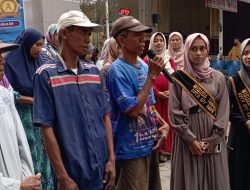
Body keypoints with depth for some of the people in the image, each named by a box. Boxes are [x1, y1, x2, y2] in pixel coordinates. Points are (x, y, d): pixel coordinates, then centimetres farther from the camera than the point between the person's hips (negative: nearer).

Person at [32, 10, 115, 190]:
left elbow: (105, 117, 8)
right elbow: (47, 127, -11)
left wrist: (111, 159, 3)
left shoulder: (94, 71, 6)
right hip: (72, 172, -5)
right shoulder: (46, 74, -9)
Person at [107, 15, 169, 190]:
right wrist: (151, 77, -20)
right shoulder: (117, 70, -18)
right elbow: (133, 110, -23)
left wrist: (163, 123, -2)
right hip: (132, 149, -8)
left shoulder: (143, 65, 6)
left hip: (151, 144, 8)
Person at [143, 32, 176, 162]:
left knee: (168, 121, 4)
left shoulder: (169, 59, 13)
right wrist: (158, 92, -14)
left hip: (169, 95, 3)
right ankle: (157, 150, 6)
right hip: (154, 96, -3)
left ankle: (167, 149, 12)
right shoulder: (147, 60, 3)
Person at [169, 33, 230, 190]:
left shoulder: (218, 77, 3)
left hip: (213, 140, 2)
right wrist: (190, 139, -12)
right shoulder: (178, 78, -3)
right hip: (187, 140, -2)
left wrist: (214, 139, -8)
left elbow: (224, 111, 0)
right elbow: (174, 112, -6)